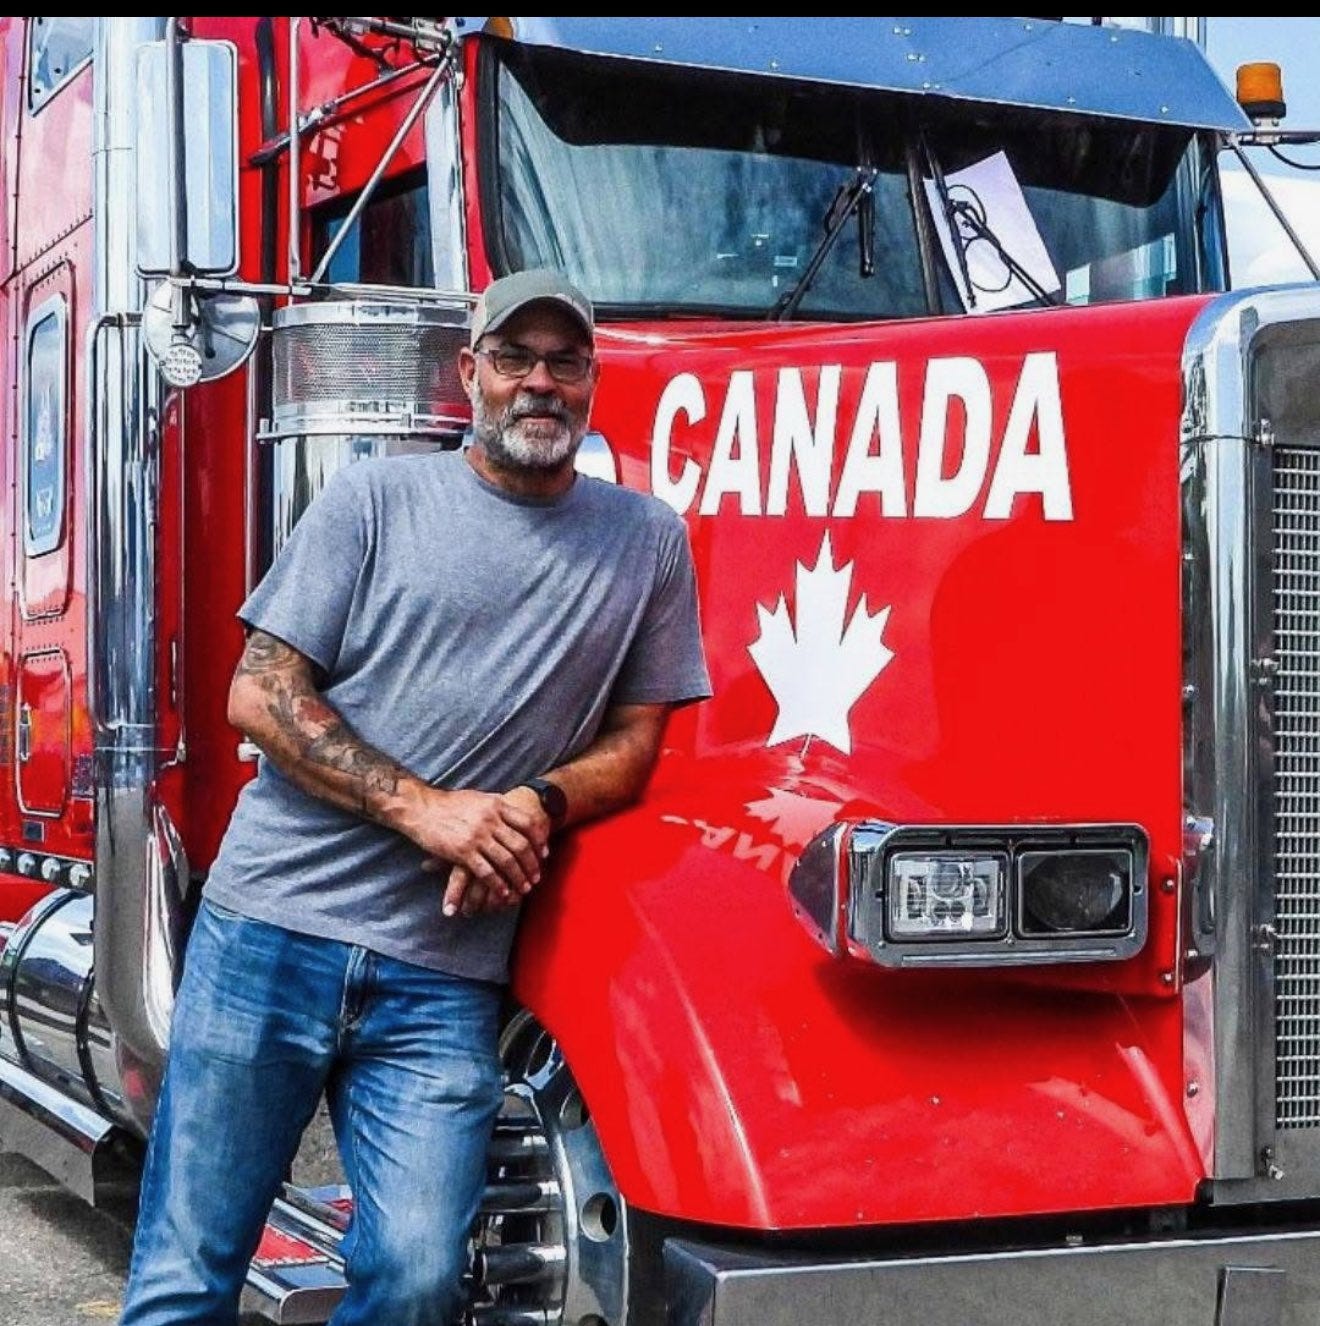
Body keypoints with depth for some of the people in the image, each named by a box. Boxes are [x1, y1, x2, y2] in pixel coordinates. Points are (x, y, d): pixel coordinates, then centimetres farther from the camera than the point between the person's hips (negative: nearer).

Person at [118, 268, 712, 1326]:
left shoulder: (648, 541, 10)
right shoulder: (376, 499, 5)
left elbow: (635, 737, 12)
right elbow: (260, 695, 0)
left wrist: (539, 805, -11)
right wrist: (422, 807, -13)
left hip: (444, 975, 1)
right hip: (273, 923, 0)